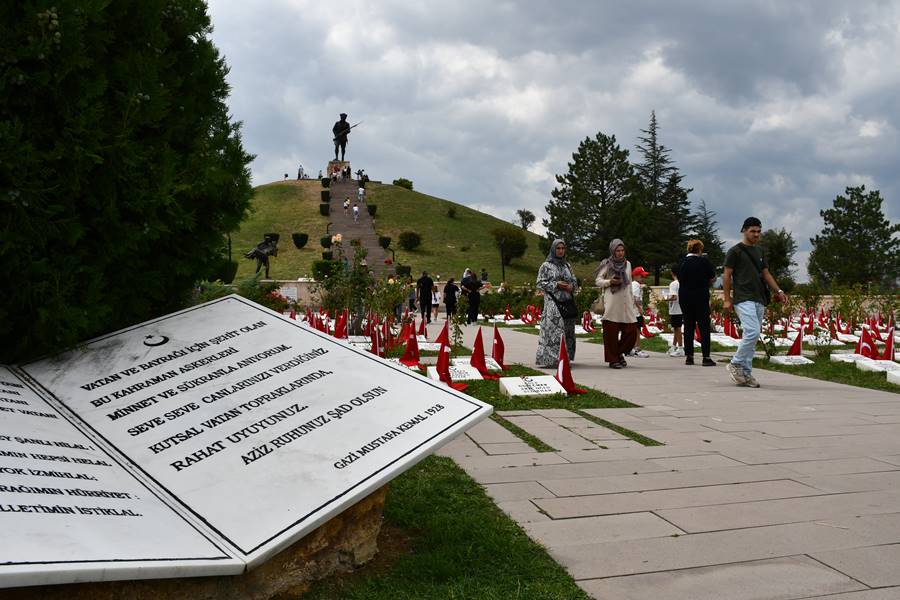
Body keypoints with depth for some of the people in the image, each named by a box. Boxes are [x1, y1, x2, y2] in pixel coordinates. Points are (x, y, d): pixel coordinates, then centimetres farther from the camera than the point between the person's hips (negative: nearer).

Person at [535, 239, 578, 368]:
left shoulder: (567, 265, 15)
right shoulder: (546, 266, 0)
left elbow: (574, 280, 21)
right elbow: (540, 283, -4)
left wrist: (571, 286, -2)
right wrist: (556, 284, -12)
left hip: (567, 302, 6)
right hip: (552, 302, -5)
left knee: (567, 331, 3)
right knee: (553, 330, -13)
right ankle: (551, 359, -14)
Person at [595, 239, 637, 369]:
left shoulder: (627, 264, 15)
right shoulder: (607, 264, 2)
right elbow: (597, 281, 2)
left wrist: (632, 300, 19)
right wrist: (610, 282, -15)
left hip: (626, 303, 4)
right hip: (612, 303, -4)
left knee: (631, 330, -1)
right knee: (611, 331, -4)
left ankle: (619, 353, 20)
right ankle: (613, 359, 5)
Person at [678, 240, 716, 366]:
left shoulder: (682, 262, 1)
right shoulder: (704, 261, -9)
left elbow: (679, 279, 8)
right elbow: (712, 277, -1)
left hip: (684, 298, 4)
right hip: (700, 297, -3)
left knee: (688, 326, 9)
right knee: (704, 327, 2)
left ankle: (688, 356, 9)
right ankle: (706, 357, -1)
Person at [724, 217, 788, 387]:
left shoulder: (759, 251, 17)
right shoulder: (735, 251, -4)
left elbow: (766, 274, 18)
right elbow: (727, 275, -5)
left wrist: (779, 291, 5)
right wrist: (727, 299, -10)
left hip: (759, 300, 7)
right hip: (743, 300, -7)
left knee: (752, 336, 6)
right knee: (752, 332, -20)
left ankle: (746, 373, 11)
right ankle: (735, 364, -3)